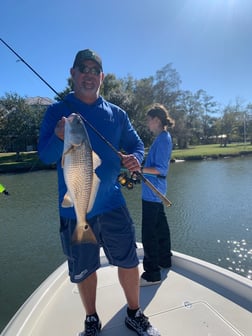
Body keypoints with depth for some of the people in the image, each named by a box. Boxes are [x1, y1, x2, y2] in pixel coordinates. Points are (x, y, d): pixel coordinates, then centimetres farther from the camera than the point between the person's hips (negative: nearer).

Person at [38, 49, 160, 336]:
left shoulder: (117, 114, 6)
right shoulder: (56, 112, 0)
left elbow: (136, 144, 11)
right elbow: (44, 155, -7)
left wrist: (135, 158, -12)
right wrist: (59, 137, -28)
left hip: (112, 202, 2)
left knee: (129, 262, 8)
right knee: (83, 269, 14)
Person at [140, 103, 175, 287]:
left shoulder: (163, 139, -16)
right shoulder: (163, 137, 13)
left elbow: (161, 170, -21)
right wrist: (141, 169, 15)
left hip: (152, 192, -11)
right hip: (156, 191, 11)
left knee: (149, 232, -4)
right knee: (160, 225, 20)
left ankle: (152, 274, 7)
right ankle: (164, 261, 37)